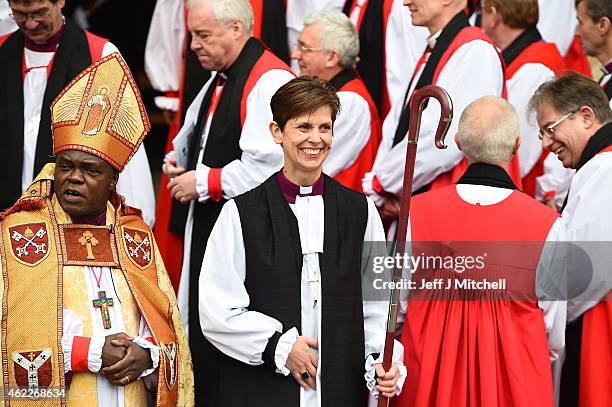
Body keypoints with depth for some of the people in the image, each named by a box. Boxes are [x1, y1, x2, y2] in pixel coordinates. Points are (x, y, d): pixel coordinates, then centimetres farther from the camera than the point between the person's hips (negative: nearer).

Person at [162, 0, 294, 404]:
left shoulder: (270, 81, -18)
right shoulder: (218, 80, 13)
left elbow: (268, 165, -25)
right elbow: (194, 133, 30)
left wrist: (204, 183, -16)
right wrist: (179, 161, 8)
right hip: (209, 226, 9)